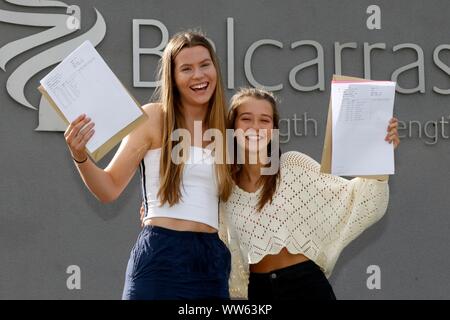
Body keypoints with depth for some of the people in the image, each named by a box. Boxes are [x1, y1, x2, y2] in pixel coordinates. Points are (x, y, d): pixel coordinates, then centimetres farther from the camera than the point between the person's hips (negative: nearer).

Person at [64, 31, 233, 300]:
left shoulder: (225, 126, 11)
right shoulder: (154, 117, -1)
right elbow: (110, 189, -2)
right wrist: (80, 157, -17)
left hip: (212, 260, 4)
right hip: (162, 256, -4)